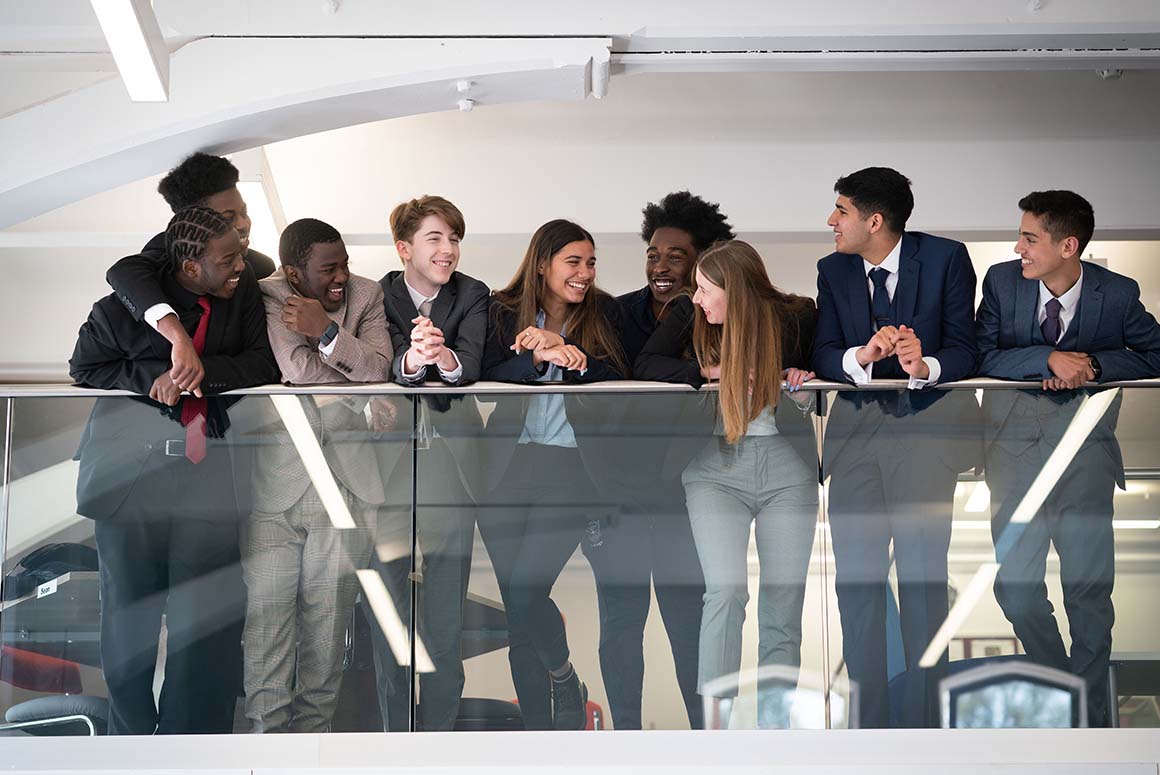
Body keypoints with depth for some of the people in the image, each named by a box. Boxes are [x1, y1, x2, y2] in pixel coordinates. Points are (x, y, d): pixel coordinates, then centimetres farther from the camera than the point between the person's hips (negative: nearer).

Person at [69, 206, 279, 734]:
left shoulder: (244, 295, 3)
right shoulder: (124, 306, -4)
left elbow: (265, 364, -3)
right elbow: (84, 368, 4)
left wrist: (199, 371, -16)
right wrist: (153, 378, -10)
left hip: (207, 473, 1)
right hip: (131, 470, -1)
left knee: (209, 621, -4)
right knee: (128, 615, 7)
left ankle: (195, 737, 6)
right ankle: (131, 733, 22)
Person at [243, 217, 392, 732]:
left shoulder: (366, 295, 4)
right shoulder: (263, 298, -6)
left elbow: (379, 370, -8)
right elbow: (297, 371, -15)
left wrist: (326, 331, -20)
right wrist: (359, 368, -2)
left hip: (346, 478, 2)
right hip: (275, 481, -2)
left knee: (329, 611, 6)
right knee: (266, 608, -4)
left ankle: (314, 723, 17)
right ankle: (268, 727, 5)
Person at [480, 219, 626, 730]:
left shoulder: (602, 314, 8)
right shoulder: (504, 313, 7)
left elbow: (616, 383, -4)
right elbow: (491, 376, -6)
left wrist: (561, 346, -16)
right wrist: (542, 358, -21)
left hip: (573, 463, -2)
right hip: (507, 464, 2)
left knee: (526, 591, -18)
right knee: (518, 611, 2)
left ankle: (566, 682, 10)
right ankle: (539, 730, 12)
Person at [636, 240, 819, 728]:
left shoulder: (798, 318, -2)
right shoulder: (689, 314, -2)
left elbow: (821, 371, 12)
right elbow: (646, 366, -7)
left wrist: (805, 389, -10)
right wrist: (713, 371, -15)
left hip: (787, 464, 1)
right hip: (716, 464, -1)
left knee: (784, 608, 1)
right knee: (725, 592, -16)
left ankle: (774, 731, 11)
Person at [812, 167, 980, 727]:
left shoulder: (946, 259, -2)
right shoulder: (833, 270, 9)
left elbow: (964, 350, -4)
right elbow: (823, 355, 2)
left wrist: (925, 366, -25)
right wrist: (862, 356, -20)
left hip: (927, 424, -4)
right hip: (856, 427, 4)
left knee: (922, 574, -8)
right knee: (856, 578, 2)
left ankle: (921, 722, -2)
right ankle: (867, 719, 10)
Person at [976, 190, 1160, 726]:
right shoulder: (1002, 281, 0)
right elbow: (982, 358, -4)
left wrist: (1093, 365, -13)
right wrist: (1049, 358, -19)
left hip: (1086, 443, -1)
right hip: (1017, 437, 2)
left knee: (1090, 588, -2)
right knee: (1015, 583, -1)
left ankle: (1090, 717, 12)